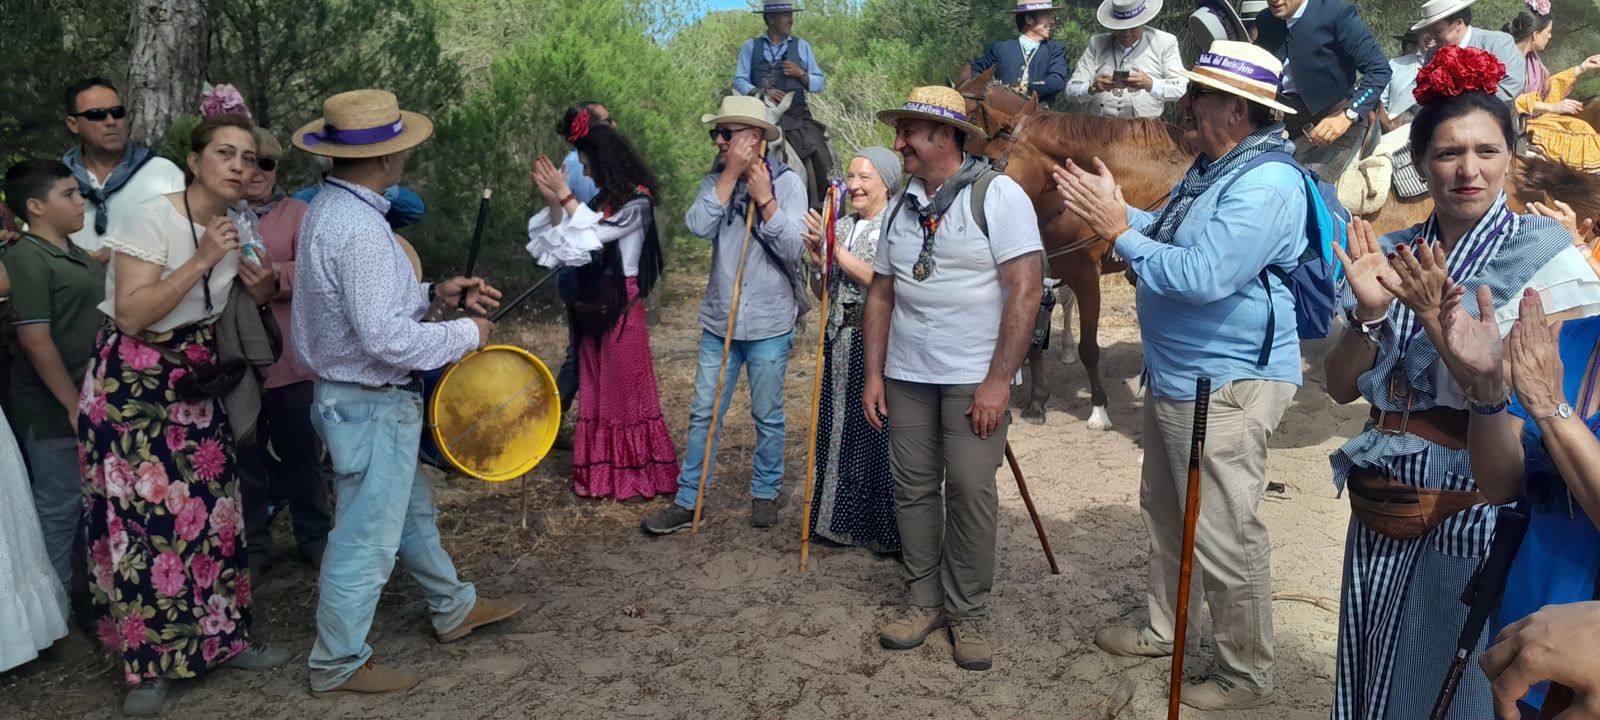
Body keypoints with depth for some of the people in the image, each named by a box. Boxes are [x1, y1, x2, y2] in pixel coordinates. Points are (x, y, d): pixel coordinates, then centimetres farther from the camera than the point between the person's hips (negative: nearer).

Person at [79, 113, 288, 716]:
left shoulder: (238, 226, 4)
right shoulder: (152, 218, -16)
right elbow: (131, 314, -23)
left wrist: (259, 291, -6)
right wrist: (200, 261, -27)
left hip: (196, 387, 6)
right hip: (132, 387, -6)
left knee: (212, 508, 7)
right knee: (145, 518, -3)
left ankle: (222, 638, 21)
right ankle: (150, 663, 10)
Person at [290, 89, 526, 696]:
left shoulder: (330, 208, 6)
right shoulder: (360, 227, -26)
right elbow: (386, 339, -29)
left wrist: (434, 294, 6)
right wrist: (464, 335, -16)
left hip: (351, 395, 11)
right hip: (372, 406, -11)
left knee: (413, 510, 24)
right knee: (366, 538, 5)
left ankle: (454, 609, 42)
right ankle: (339, 666, 22)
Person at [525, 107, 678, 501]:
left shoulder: (637, 201, -10)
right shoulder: (604, 199, 10)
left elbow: (595, 233, -20)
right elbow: (564, 239, 8)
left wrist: (565, 195, -14)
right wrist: (554, 202, -3)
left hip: (621, 304, -8)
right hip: (593, 301, 8)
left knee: (626, 387, -2)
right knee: (595, 386, 11)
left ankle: (638, 475, 8)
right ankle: (601, 472, 20)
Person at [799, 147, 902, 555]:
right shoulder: (840, 227, 12)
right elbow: (822, 292, 15)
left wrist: (838, 252, -16)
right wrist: (817, 260, -5)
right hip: (839, 341, 7)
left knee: (877, 431, -3)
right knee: (836, 428, 11)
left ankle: (887, 530, 11)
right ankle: (840, 519, 25)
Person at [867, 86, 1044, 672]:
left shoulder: (997, 194, -8)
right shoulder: (902, 205, 11)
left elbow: (1026, 290, -14)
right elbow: (880, 293, 15)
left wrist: (999, 380, -18)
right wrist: (873, 374, 8)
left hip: (974, 377, -5)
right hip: (906, 375, 6)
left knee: (970, 489, -4)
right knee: (913, 488, 8)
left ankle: (967, 613, 12)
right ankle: (923, 600, 23)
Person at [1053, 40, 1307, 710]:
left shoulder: (1267, 183, -22)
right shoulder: (1213, 168, 11)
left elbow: (1203, 276, -31)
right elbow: (1170, 234, 20)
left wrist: (1120, 231, -22)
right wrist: (1116, 209, 5)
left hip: (1227, 387, -11)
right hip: (1174, 377, 11)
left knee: (1224, 539, 0)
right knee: (1166, 514, 23)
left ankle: (1246, 676, 18)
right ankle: (1162, 629, 41)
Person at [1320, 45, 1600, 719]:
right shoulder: (1391, 253, 2)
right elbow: (1341, 387, -1)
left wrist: (1437, 316, -29)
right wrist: (1368, 311, -17)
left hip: (1479, 512, -4)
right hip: (1385, 506, 4)